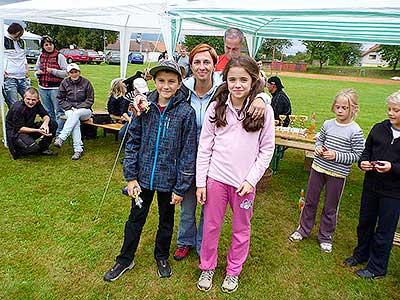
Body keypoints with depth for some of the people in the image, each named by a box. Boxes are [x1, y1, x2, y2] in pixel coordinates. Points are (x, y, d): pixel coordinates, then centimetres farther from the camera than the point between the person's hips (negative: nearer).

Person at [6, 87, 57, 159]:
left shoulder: (37, 104, -5)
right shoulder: (18, 108, -24)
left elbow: (45, 115, 1)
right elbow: (19, 129, -23)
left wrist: (45, 123, -24)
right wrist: (38, 130, -33)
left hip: (29, 128, 7)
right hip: (15, 133, -7)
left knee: (53, 124, -9)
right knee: (33, 147, -35)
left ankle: (43, 148, 4)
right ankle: (17, 151, 2)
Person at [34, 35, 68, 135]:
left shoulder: (59, 56, -3)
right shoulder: (41, 56, 13)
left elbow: (66, 73, -8)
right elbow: (36, 70, 24)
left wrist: (53, 71, -19)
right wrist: (37, 73, 1)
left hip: (56, 89, -5)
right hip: (43, 89, 5)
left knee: (59, 111, -4)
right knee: (48, 112, 13)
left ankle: (59, 134, 3)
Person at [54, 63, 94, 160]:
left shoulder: (86, 82, 1)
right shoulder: (64, 83, 7)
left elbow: (90, 100, 0)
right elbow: (60, 99, 10)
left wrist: (78, 108, -11)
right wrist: (70, 107, -8)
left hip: (84, 110, -1)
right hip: (70, 110, 1)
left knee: (76, 114, -38)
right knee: (76, 121, -34)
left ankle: (61, 138, -42)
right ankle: (78, 149, -39)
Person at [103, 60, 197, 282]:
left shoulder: (186, 112, -13)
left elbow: (188, 153, -11)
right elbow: (133, 142, 0)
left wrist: (181, 188, -9)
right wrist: (131, 177, -3)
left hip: (169, 179, -2)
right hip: (143, 176, 2)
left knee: (166, 220, 19)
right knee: (136, 218, 18)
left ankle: (161, 257, 43)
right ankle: (125, 259, 38)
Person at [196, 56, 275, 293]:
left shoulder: (264, 110, -6)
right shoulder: (216, 108, -2)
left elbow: (267, 149, -1)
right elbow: (204, 147, 0)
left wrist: (251, 179, -8)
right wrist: (201, 182, -1)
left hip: (245, 182, 0)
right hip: (216, 178, 1)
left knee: (241, 229, 15)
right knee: (211, 227, 13)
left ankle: (234, 270, 38)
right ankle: (207, 267, 36)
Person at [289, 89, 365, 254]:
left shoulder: (355, 131, -12)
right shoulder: (328, 124, 0)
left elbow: (357, 155, -10)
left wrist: (336, 156, -20)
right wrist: (318, 148, -7)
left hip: (338, 174, -4)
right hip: (318, 167, 4)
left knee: (330, 207, 11)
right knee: (310, 201, 16)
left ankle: (325, 236, 32)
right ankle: (303, 229, 35)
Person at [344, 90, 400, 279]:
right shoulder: (379, 128, 0)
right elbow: (366, 150, 10)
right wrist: (363, 162, -8)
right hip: (371, 185, 4)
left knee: (384, 230, 9)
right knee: (365, 222, 19)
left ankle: (377, 267, 27)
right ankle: (361, 254, 41)